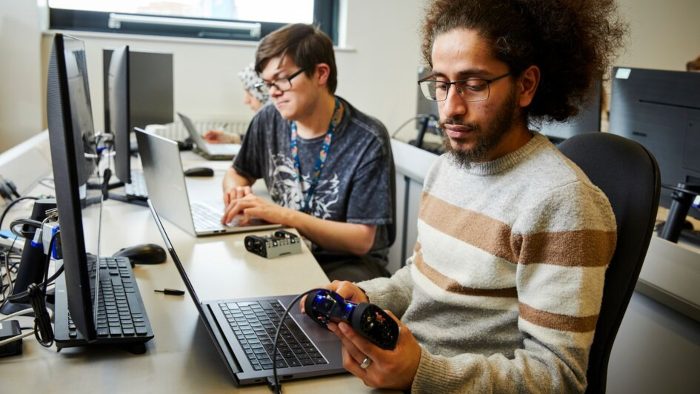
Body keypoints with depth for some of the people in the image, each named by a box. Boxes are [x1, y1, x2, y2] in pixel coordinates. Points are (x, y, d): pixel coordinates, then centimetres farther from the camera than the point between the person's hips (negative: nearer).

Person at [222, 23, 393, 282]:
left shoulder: (368, 141, -16)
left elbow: (361, 240, -17)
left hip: (349, 262, -4)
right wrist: (235, 193, -8)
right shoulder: (269, 120, -2)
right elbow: (236, 174, 17)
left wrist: (284, 215, -26)